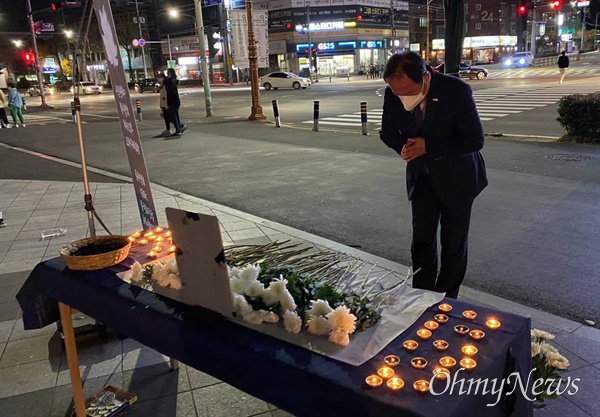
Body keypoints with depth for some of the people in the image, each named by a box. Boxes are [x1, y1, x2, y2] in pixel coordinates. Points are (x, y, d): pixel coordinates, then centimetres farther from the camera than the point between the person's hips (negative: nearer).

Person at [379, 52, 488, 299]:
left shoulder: (456, 91, -26)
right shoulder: (393, 95, -15)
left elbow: (476, 139, -20)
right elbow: (387, 132, 0)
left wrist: (428, 146, -28)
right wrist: (405, 147, -22)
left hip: (456, 177, -3)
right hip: (421, 175, 3)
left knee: (454, 243, 8)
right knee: (421, 240, 10)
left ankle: (446, 301, 26)